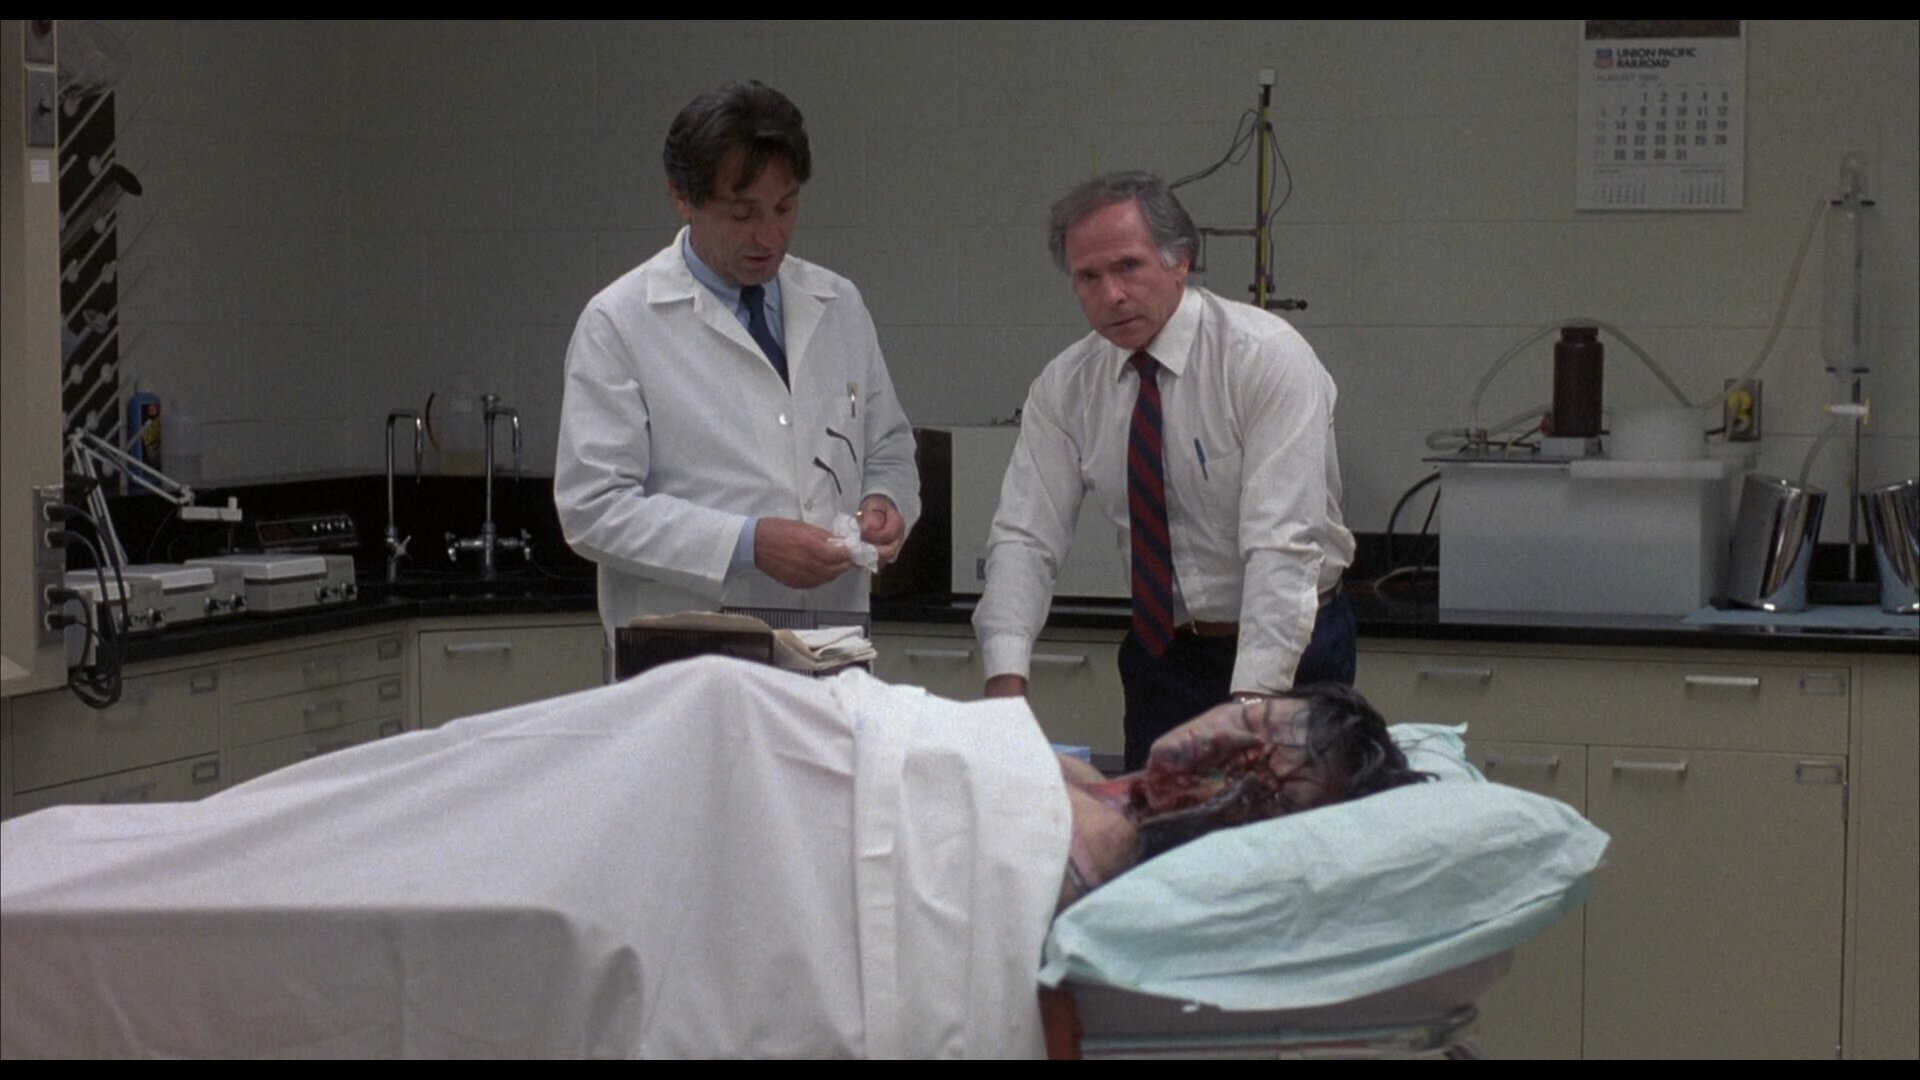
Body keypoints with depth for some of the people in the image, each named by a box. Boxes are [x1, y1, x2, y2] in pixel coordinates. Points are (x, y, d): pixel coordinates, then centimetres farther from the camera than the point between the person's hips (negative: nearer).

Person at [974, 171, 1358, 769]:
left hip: (1288, 653, -4)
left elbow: (1283, 544, -25)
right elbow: (1025, 537, -7)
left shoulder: (1268, 357, -17)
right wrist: (1006, 677, -23)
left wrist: (1251, 703, -34)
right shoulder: (1065, 387, -2)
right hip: (1162, 651, 4)